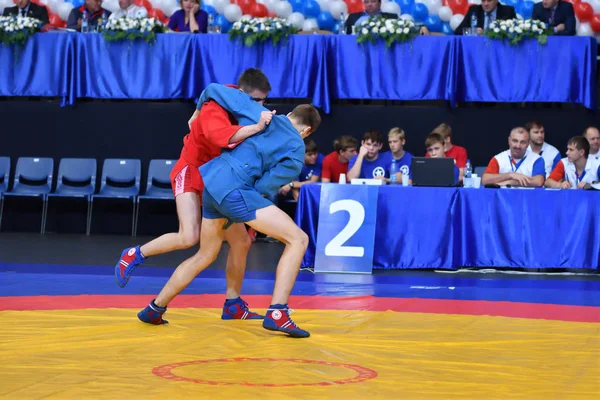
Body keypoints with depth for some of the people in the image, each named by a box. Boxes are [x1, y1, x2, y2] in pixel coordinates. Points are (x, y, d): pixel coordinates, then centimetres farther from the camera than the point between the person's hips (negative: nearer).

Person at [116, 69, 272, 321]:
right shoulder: (215, 109, -23)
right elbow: (220, 135, -45)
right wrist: (256, 127, -54)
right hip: (192, 171, -8)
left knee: (241, 242, 3)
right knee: (189, 237, -26)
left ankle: (232, 305, 14)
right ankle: (134, 255, -3)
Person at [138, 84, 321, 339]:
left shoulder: (257, 113, 17)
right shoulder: (297, 148, 4)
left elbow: (213, 90, 18)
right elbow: (265, 187, -2)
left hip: (211, 183, 7)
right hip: (233, 187, -7)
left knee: (205, 256, 26)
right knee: (298, 239, -3)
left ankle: (154, 309, 33)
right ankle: (276, 314, -14)